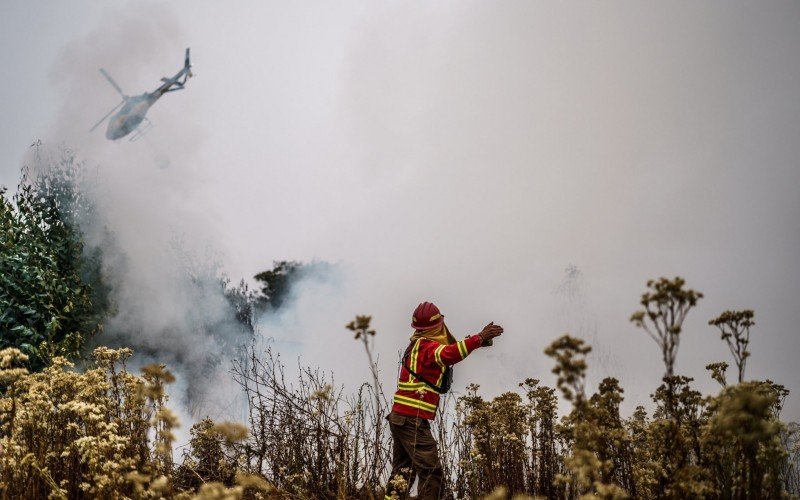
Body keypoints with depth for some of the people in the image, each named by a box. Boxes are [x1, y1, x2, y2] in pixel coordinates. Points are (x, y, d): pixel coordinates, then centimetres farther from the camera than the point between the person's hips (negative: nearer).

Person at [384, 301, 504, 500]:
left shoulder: (418, 345, 18)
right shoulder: (427, 346, -11)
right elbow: (449, 354, -33)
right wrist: (480, 338, -38)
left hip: (399, 417, 10)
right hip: (413, 420, -9)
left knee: (402, 471, 14)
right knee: (430, 471, -8)